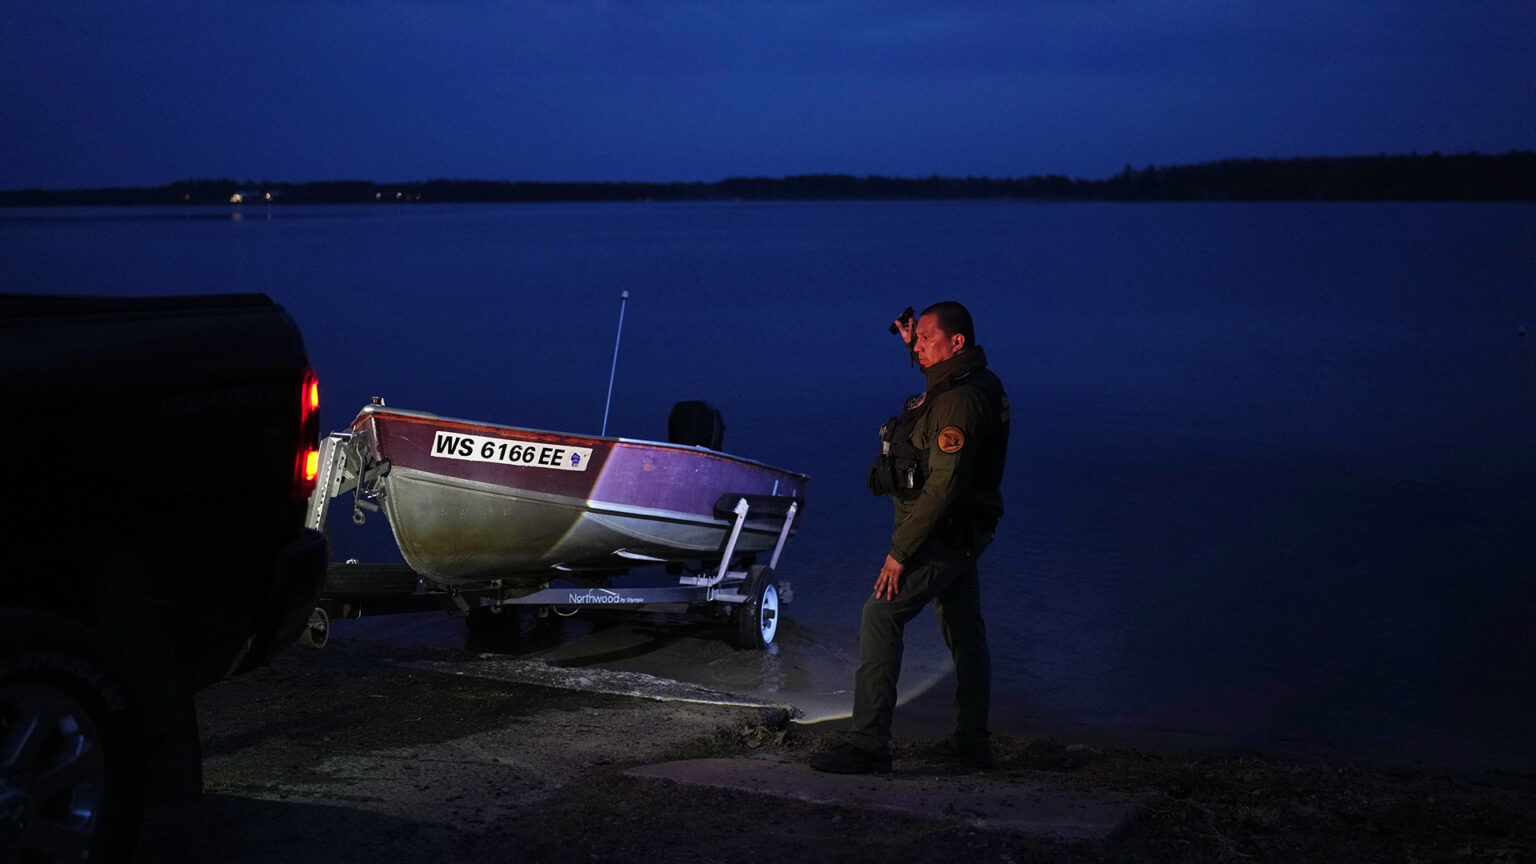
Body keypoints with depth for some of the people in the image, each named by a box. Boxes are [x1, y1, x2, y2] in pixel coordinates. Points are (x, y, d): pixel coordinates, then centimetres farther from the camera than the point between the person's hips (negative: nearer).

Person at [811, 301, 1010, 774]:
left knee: (880, 619, -14)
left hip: (941, 534, -11)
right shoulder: (978, 383, 9)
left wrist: (900, 551, -26)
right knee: (964, 631, 17)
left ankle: (868, 743, -17)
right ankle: (972, 740, 26)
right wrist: (913, 343, 24)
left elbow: (944, 487, -28)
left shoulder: (959, 401, -22)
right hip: (963, 534, 11)